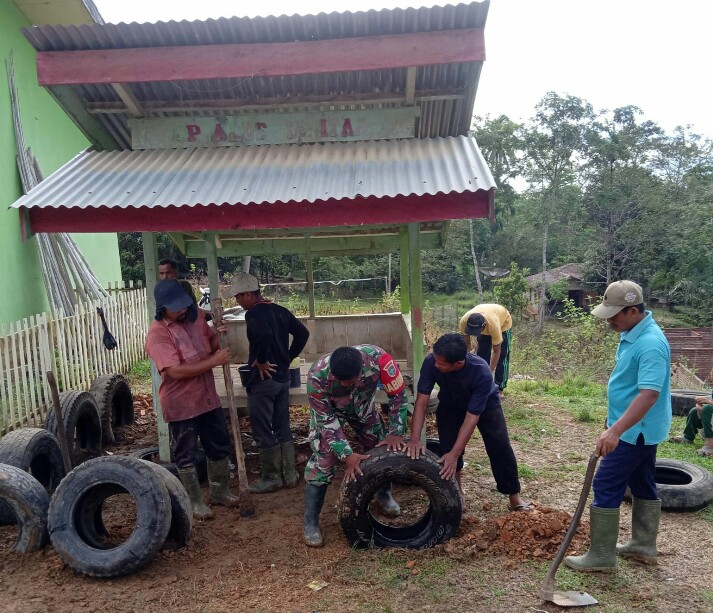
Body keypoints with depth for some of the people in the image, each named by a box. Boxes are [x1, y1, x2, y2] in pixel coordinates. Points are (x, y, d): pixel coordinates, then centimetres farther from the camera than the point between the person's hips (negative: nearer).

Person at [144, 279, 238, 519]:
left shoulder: (194, 317, 2)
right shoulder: (157, 333, -20)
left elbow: (212, 341, 19)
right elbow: (176, 371, -28)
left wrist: (219, 334, -5)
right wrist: (213, 361, -25)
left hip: (208, 398, 7)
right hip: (181, 405, -7)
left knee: (219, 446, 18)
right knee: (186, 455, 10)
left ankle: (219, 491, 36)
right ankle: (195, 501, 27)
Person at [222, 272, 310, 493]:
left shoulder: (254, 313, -15)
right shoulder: (280, 310, 9)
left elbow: (264, 335, -35)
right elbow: (303, 333, 12)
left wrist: (261, 361, -20)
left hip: (263, 379, -8)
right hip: (283, 377, 8)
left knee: (263, 431, 4)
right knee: (283, 427, 15)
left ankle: (272, 478, 13)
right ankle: (290, 474, 22)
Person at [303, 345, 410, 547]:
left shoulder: (378, 358, -40)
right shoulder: (317, 375, -41)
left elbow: (398, 394, -25)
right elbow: (326, 419, -30)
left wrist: (396, 433, -27)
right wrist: (347, 455, -35)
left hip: (363, 406, 3)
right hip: (328, 410, -2)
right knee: (322, 460, -11)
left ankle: (384, 496, 34)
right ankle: (310, 522, 4)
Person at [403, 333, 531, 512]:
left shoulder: (481, 372, -41)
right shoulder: (431, 362, -35)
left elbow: (471, 417, -37)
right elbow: (421, 401, -30)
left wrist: (455, 454, -40)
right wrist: (415, 438, -40)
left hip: (485, 404, -2)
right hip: (451, 406, 2)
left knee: (500, 447, -11)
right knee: (447, 448, -10)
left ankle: (514, 495, 6)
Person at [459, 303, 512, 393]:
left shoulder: (494, 325, -46)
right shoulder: (464, 322, -37)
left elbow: (496, 352, -33)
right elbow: (466, 345, -22)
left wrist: (490, 372, -34)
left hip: (504, 323, -4)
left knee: (502, 356, -9)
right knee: (481, 354, 0)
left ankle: (499, 389, -2)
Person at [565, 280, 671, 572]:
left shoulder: (650, 344, -27)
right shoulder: (632, 333, 4)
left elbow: (649, 394, -35)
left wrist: (614, 431, -41)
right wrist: (617, 427, 23)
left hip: (634, 431, -10)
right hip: (643, 429, 10)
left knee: (606, 488, -4)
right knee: (643, 486, 19)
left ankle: (601, 556, 7)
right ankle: (643, 545, 33)